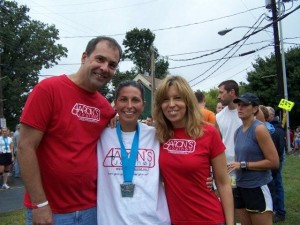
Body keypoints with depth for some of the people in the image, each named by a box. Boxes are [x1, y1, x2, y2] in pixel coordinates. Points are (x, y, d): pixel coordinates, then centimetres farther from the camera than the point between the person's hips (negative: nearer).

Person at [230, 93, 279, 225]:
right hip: (240, 187, 7)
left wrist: (243, 165, -18)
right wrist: (233, 165, 2)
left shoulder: (259, 128, -13)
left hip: (257, 187, -7)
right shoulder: (237, 131, 8)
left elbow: (274, 162, -17)